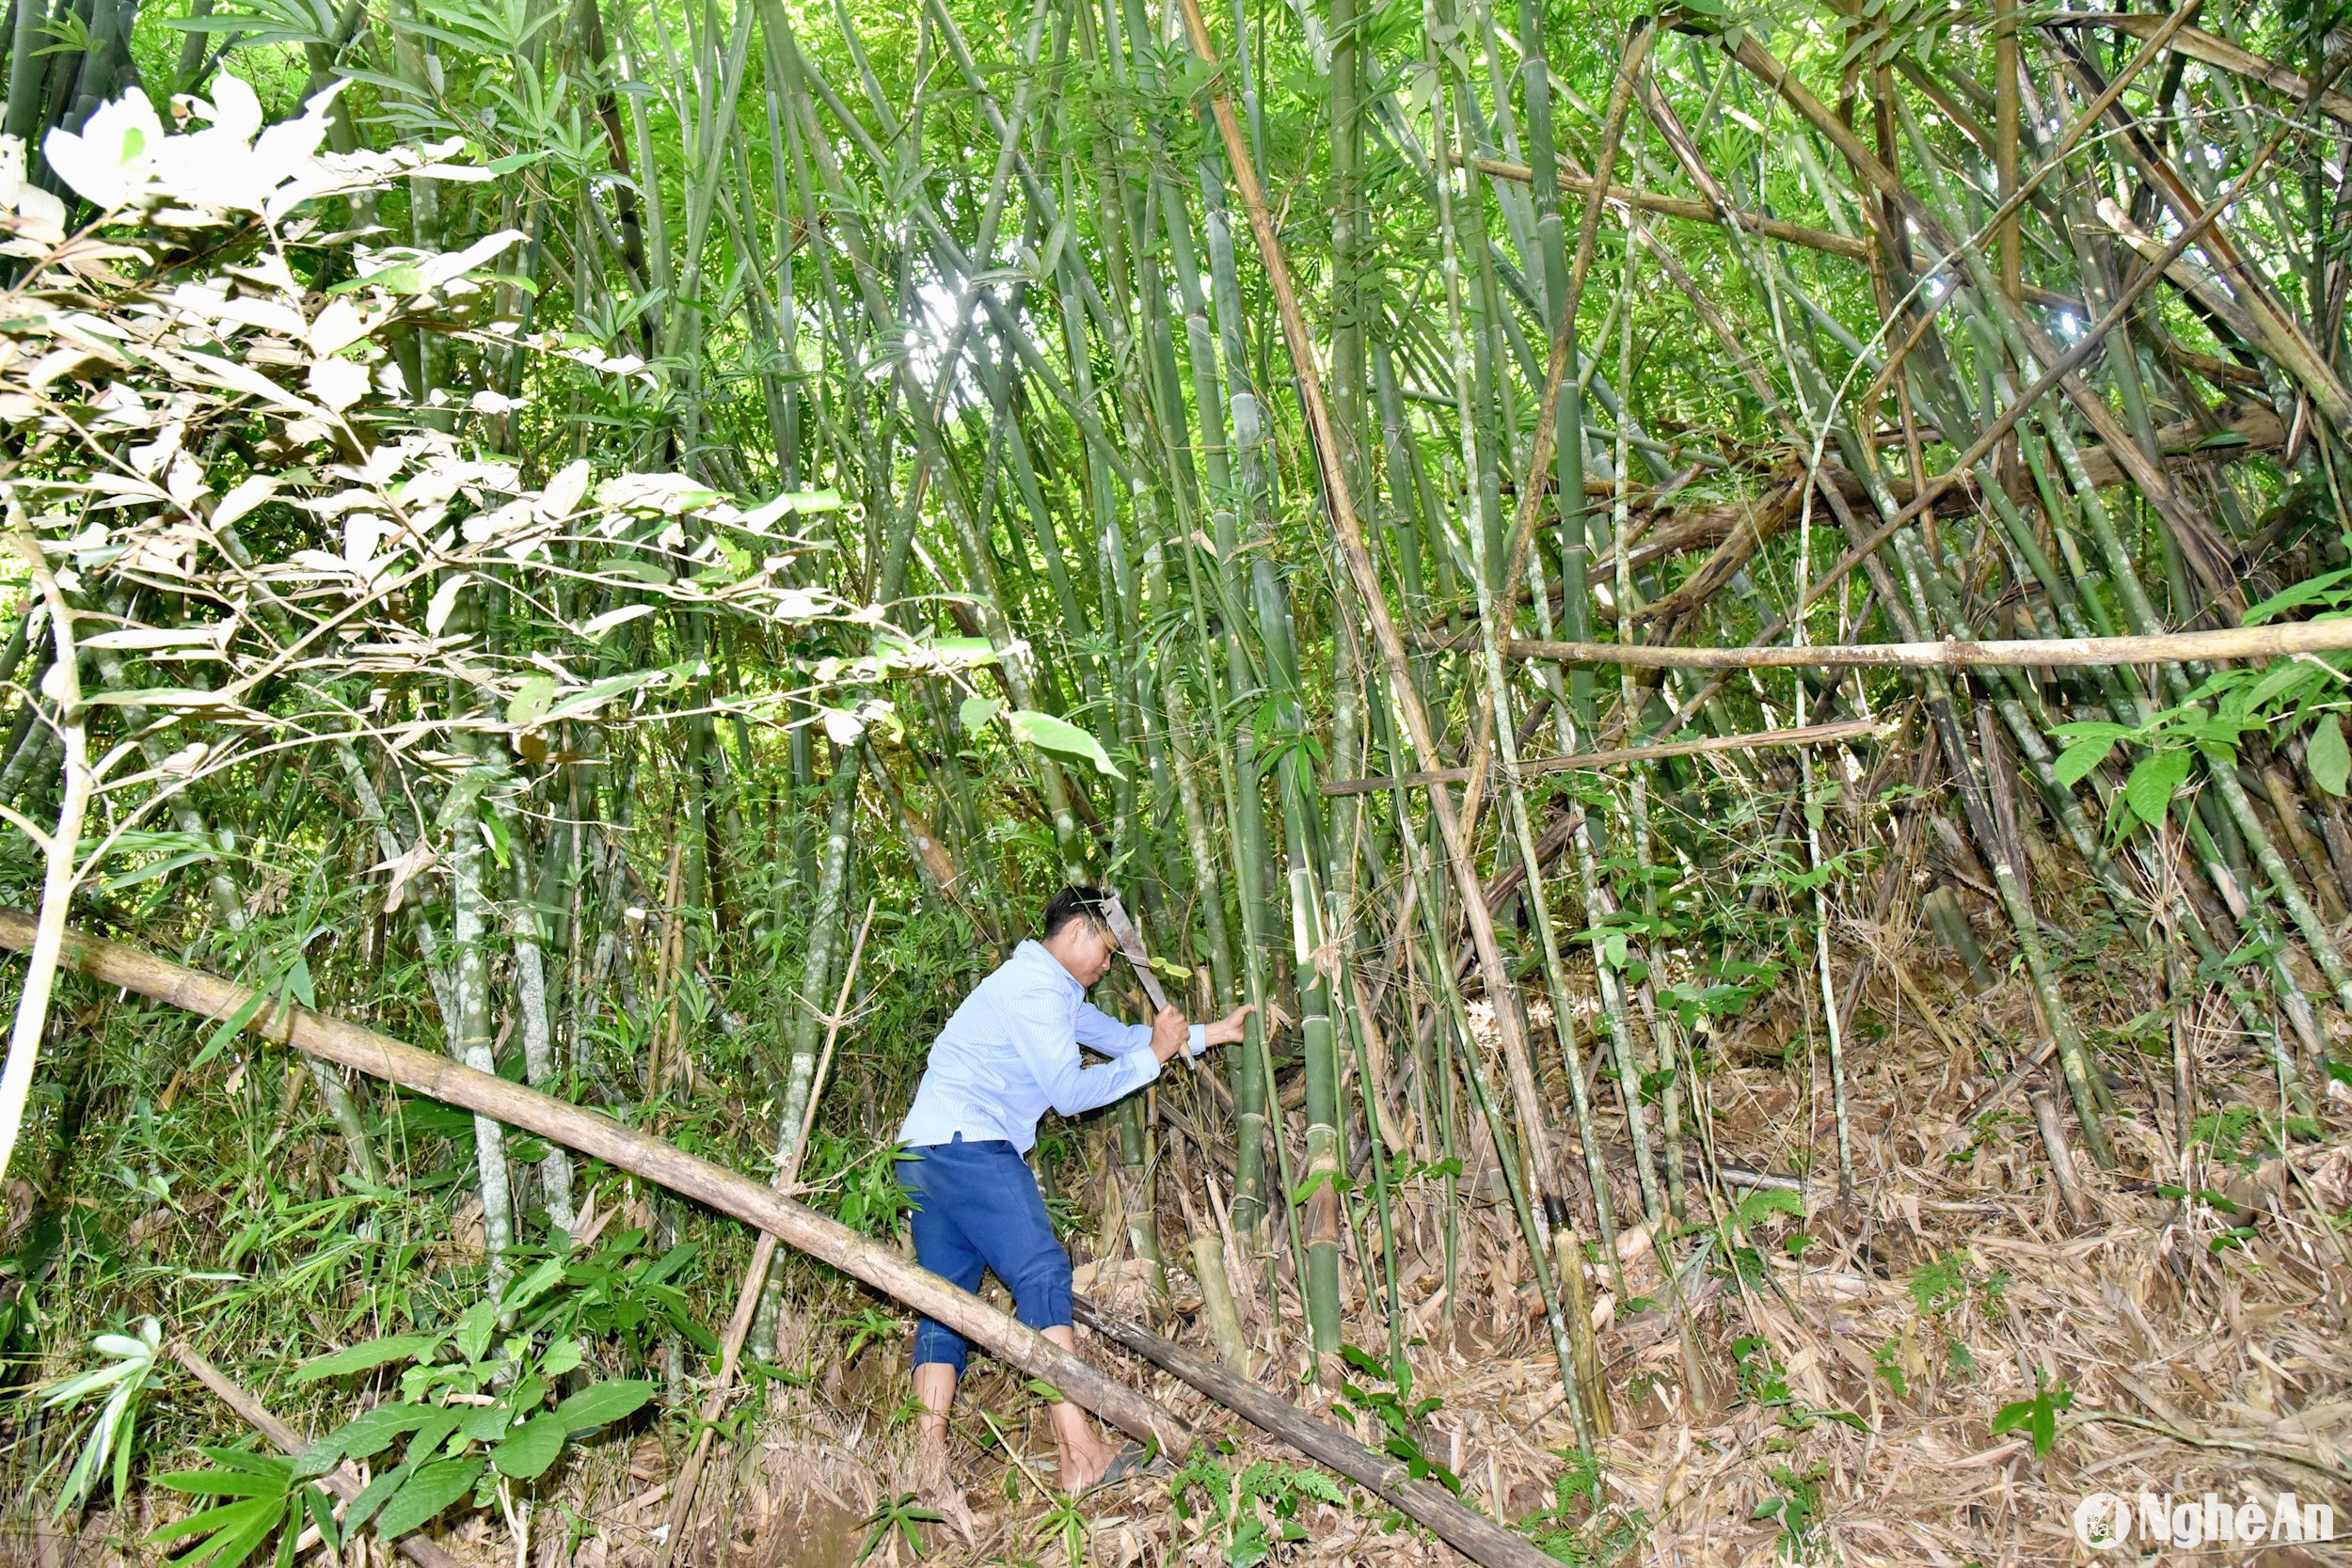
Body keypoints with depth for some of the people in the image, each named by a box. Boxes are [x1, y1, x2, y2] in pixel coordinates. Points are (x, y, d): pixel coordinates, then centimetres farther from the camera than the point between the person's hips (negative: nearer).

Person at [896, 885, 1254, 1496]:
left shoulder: (1052, 991, 25)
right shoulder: (1035, 989, -9)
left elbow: (1117, 1035, 29)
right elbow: (1071, 1092, -12)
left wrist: (1208, 1033, 28)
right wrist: (1153, 1055, -3)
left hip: (924, 1149, 11)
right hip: (967, 1144, -11)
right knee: (1042, 1274, -14)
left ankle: (929, 1468, 2)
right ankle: (1081, 1456, -18)